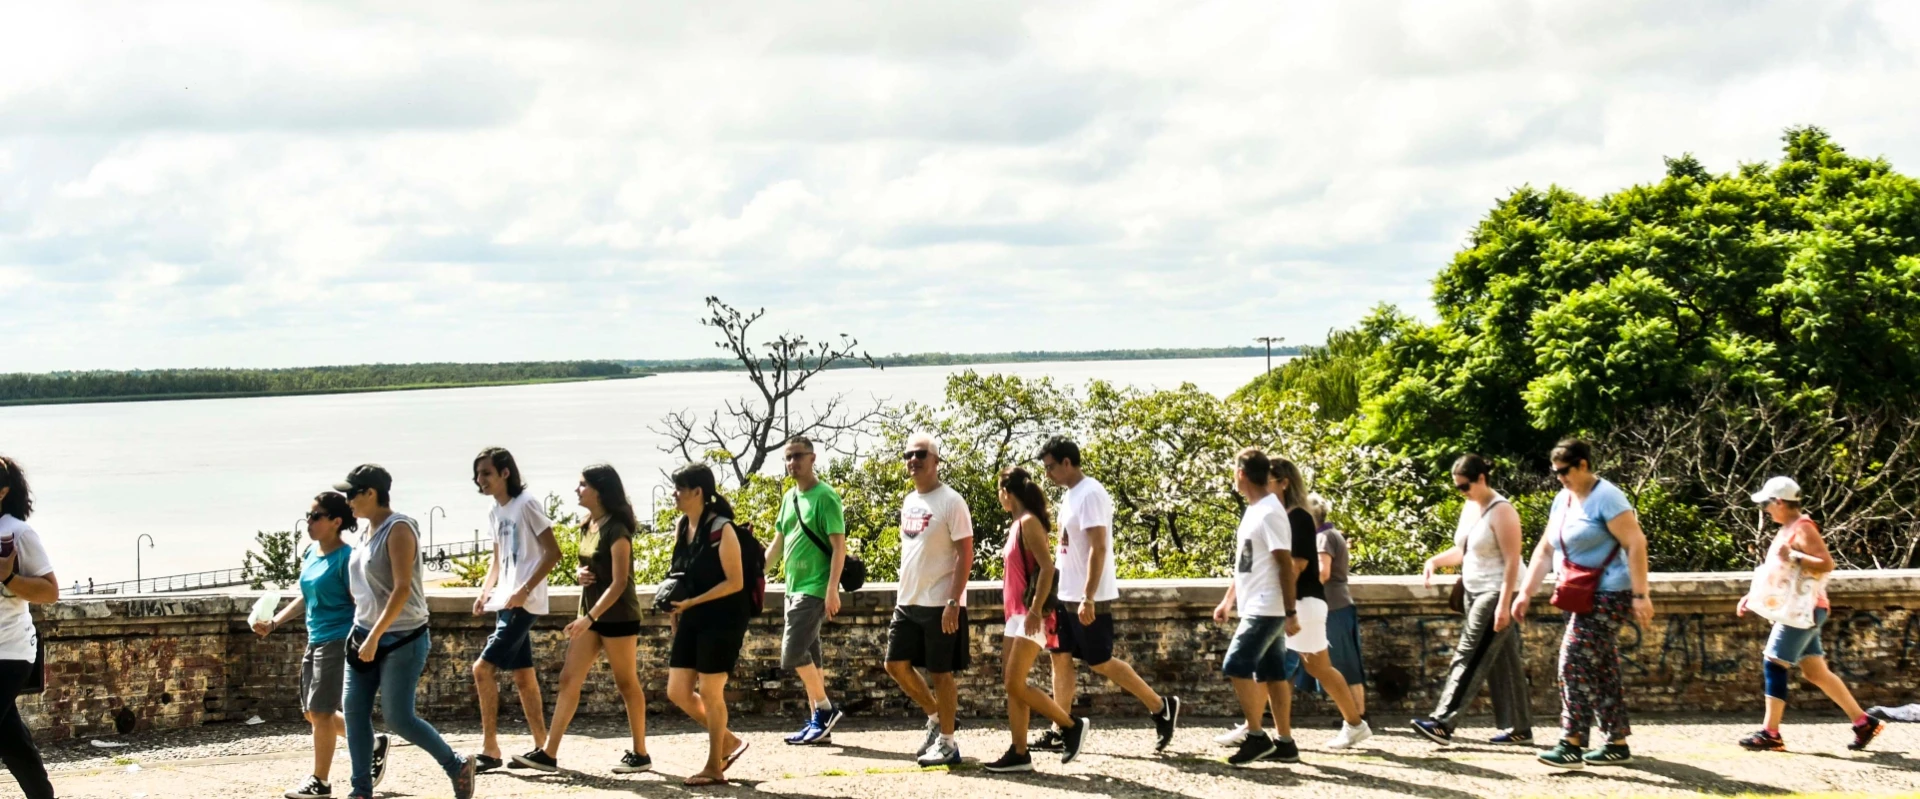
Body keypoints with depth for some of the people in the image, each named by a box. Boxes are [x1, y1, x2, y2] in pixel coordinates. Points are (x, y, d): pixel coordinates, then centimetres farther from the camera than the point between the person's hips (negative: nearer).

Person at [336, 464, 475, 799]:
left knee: (398, 717, -6)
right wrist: (363, 634, 18)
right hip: (367, 634, 9)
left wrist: (375, 637, -25)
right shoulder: (370, 530, 11)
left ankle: (457, 766, 11)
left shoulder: (398, 529, -15)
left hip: (401, 640, -8)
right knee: (354, 711, 2)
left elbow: (402, 589, -22)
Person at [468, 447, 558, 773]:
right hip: (505, 602, 9)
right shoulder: (494, 511, 13)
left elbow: (553, 553, -14)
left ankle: (490, 749, -8)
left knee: (484, 668, -13)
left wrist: (525, 590, -21)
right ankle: (542, 747, 17)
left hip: (524, 603, -9)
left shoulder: (526, 504, -12)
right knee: (523, 676, 11)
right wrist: (485, 591, 6)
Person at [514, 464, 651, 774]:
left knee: (626, 684, 1)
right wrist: (580, 575, -1)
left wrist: (589, 617, -27)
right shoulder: (588, 527, 10)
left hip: (617, 617, -9)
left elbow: (619, 582, -21)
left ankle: (640, 754, 12)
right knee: (568, 680, 3)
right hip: (591, 615, 9)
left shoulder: (616, 529, -17)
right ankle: (549, 754, 3)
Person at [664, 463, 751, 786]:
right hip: (691, 620, 8)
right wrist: (676, 608, 12)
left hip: (722, 620, -8)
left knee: (710, 692, -2)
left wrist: (692, 602, -20)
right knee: (677, 691, 7)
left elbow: (735, 582, -17)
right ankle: (729, 742, 24)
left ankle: (714, 768, 11)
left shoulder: (721, 529, -16)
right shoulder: (682, 527, 7)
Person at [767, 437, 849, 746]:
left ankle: (825, 709, 0)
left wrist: (832, 589, -22)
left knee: (793, 653, -14)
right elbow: (778, 542, 21)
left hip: (815, 589, -8)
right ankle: (818, 722, 12)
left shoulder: (825, 496, -10)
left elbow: (839, 546, -14)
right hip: (794, 588, 8)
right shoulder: (789, 497, 13)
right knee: (809, 656, 9)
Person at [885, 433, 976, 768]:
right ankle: (935, 717, 25)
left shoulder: (951, 501, -12)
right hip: (908, 602, 8)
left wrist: (954, 602, -20)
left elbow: (965, 554, -15)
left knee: (941, 672, -1)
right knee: (896, 664, 8)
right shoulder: (908, 502, 13)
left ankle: (947, 743, 9)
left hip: (939, 604, -8)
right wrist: (902, 595, 19)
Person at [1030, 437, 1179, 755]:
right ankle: (1061, 731, 11)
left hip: (1089, 598, -10)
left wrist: (1088, 598, -26)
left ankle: (1161, 708, 7)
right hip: (1067, 595, 10)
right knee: (1060, 657, 7)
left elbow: (1098, 549, -23)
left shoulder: (1090, 494, -18)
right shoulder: (1070, 495, 12)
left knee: (1101, 662, -4)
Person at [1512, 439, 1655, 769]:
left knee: (1576, 663, -14)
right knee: (1601, 670, 11)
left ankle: (1572, 744, -14)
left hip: (1608, 595, -9)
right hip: (1584, 597, 9)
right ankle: (1617, 744, 17)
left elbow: (1635, 543, -19)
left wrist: (1641, 595, -24)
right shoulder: (1563, 500, 12)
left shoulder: (1606, 498, -13)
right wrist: (1525, 592, 10)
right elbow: (1545, 549, 16)